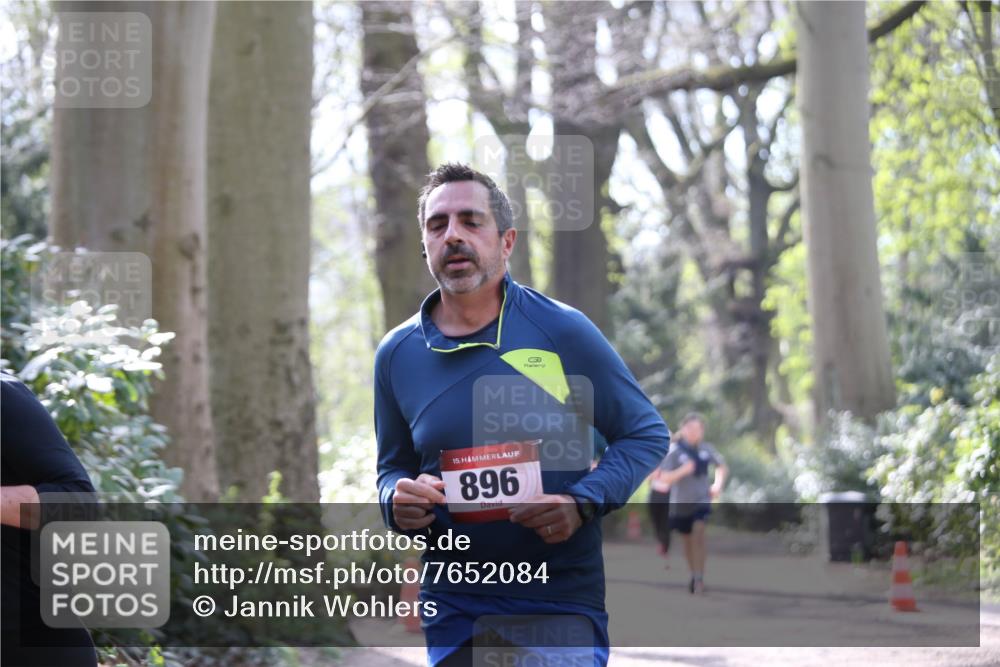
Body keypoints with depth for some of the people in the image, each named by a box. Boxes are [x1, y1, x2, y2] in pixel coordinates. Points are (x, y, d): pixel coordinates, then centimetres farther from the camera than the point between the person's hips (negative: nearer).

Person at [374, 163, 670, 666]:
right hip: (454, 605, 3)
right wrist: (397, 501, -7)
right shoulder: (397, 354, 3)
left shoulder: (563, 331, -5)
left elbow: (648, 434, 1)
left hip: (563, 600, -2)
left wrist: (583, 502, -15)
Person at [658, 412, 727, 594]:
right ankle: (694, 574, 36)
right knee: (687, 542, 14)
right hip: (681, 504, 0)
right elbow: (665, 478, -15)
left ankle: (699, 579, -18)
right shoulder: (675, 451, -13)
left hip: (702, 501, 0)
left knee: (698, 535, -19)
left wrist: (718, 483, -4)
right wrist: (682, 471, -31)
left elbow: (722, 467, 13)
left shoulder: (706, 449, -4)